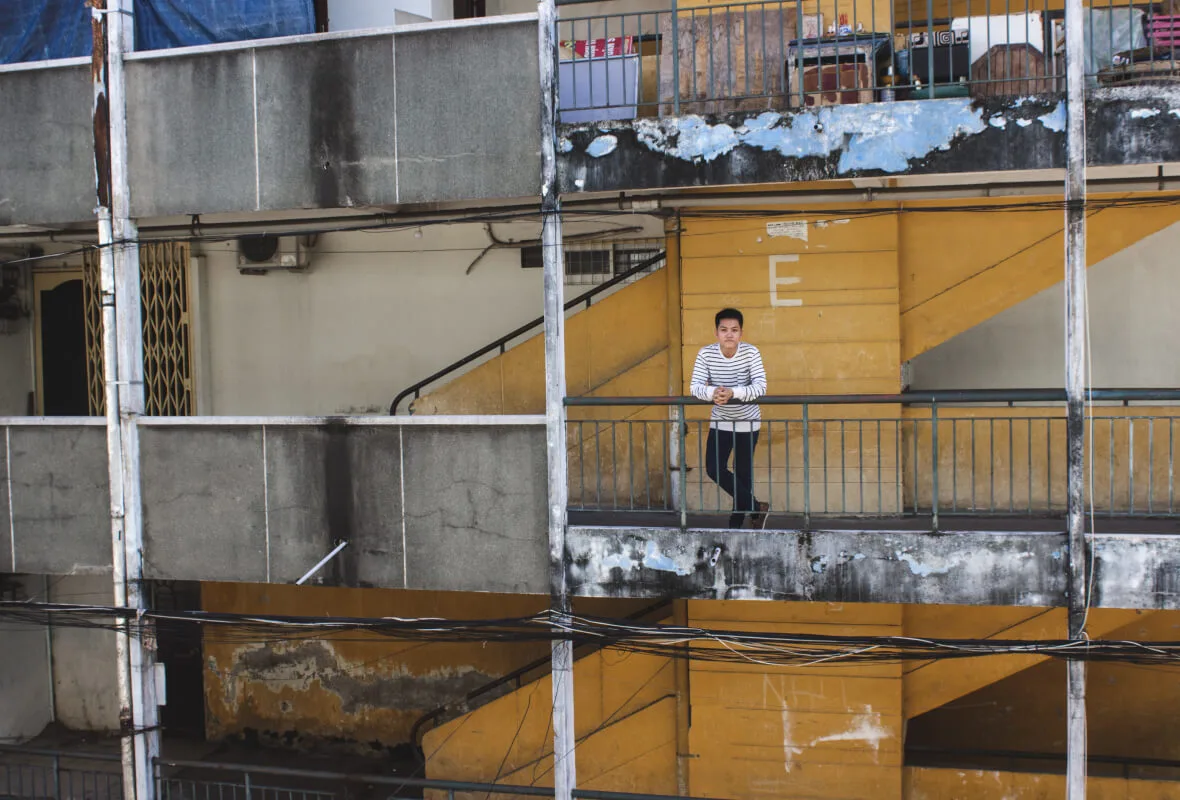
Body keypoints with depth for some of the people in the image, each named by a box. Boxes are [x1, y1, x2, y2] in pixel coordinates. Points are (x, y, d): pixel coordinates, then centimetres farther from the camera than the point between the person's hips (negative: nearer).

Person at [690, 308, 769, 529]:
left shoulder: (751, 352, -19)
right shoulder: (706, 354, -14)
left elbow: (760, 387, -27)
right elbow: (695, 386, -18)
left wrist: (733, 392, -43)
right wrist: (712, 392, -41)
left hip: (747, 423, -2)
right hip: (720, 422, 2)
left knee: (743, 473, 7)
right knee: (714, 469, -5)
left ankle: (736, 522, 23)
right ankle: (756, 508, 11)